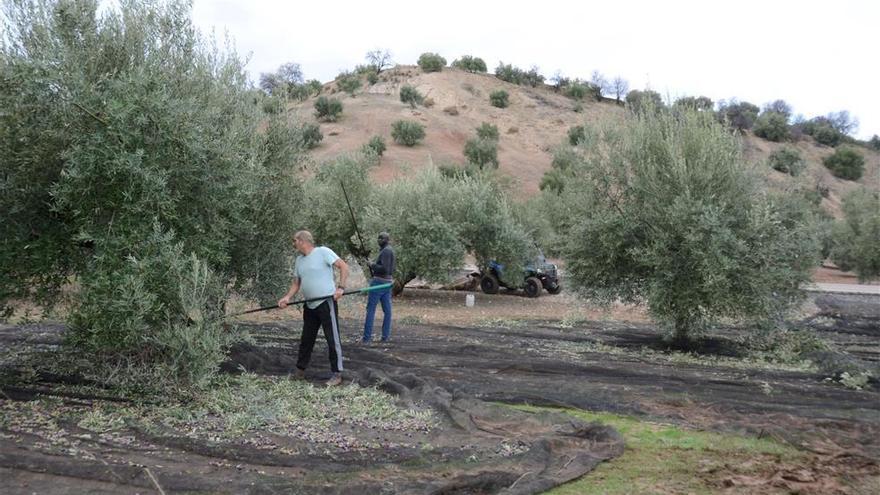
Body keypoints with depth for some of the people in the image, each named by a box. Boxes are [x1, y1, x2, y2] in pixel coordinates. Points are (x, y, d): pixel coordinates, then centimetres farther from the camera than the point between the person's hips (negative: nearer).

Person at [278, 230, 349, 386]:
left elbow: (344, 267, -13)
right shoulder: (299, 260, 14)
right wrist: (287, 297, -2)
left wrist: (340, 287, -22)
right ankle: (300, 370, 27)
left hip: (326, 302, -8)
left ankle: (337, 374, 1)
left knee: (333, 339, -4)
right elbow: (296, 283, 15)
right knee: (306, 339, 16)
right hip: (309, 305, 8)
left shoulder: (323, 251, -9)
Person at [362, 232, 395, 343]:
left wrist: (372, 265, -11)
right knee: (387, 310, 6)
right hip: (388, 282, 10)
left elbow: (384, 268, -24)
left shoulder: (386, 251, -14)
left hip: (379, 282, -10)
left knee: (370, 309, -6)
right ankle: (385, 336, 8)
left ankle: (367, 337, -7)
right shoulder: (389, 250, 16)